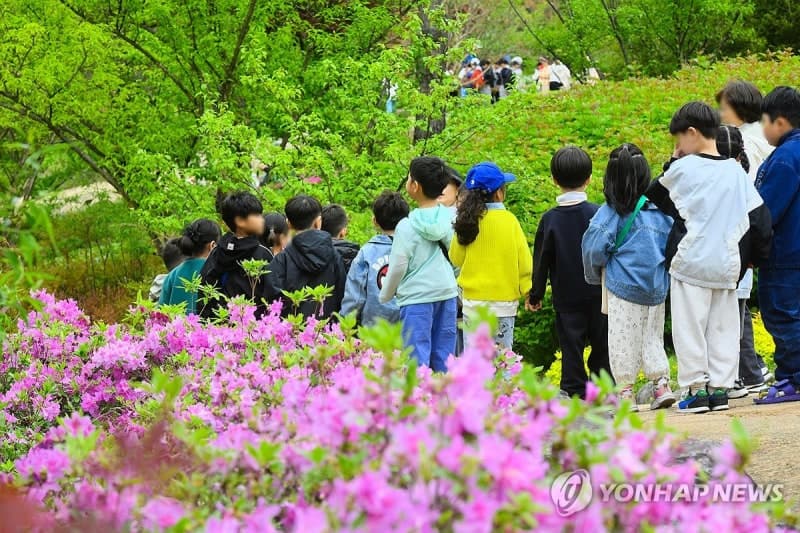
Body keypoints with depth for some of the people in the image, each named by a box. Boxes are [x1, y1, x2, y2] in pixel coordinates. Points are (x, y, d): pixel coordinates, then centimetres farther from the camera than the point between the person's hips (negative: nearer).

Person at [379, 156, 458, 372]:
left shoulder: (407, 226, -12)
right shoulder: (450, 218, 1)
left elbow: (398, 266, -9)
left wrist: (385, 297, 6)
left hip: (417, 297, -5)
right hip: (447, 292, 5)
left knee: (417, 357, -5)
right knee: (444, 356, 10)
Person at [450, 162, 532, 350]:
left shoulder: (468, 220, -3)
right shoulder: (508, 220, -9)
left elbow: (456, 258, 8)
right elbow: (523, 260, -6)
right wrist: (529, 291, 8)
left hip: (472, 299, 2)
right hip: (503, 300, -2)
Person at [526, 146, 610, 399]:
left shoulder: (550, 220, -5)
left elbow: (541, 261, -1)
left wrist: (535, 295, 10)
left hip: (566, 298, 0)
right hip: (598, 295, 0)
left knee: (571, 349, 3)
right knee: (602, 346, 9)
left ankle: (574, 392, 1)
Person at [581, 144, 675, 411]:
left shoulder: (611, 211, -11)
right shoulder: (659, 209, 1)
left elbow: (595, 247, -14)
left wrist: (595, 274, 5)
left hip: (623, 287, -4)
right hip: (657, 287, 4)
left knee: (623, 339, 3)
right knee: (653, 336, 16)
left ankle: (626, 391, 4)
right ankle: (661, 384, 12)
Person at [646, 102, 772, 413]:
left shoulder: (682, 169, -7)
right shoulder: (736, 172, 5)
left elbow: (655, 197, 9)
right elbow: (760, 215, 5)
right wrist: (756, 256, 15)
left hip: (690, 264, -4)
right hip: (728, 267, 4)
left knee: (690, 329, 0)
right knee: (723, 328, 10)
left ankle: (696, 389, -2)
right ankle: (720, 388, 9)